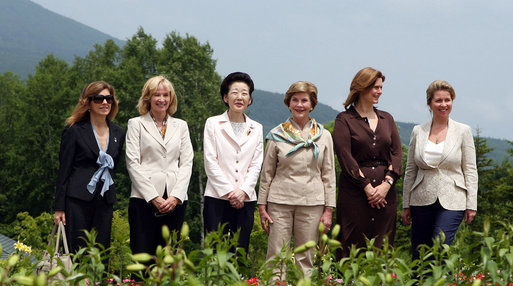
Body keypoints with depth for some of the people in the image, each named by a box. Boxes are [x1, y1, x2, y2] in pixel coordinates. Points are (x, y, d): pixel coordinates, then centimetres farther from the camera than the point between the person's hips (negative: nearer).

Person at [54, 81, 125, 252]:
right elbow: (64, 170, -3)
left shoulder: (118, 133, 11)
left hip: (105, 202, 5)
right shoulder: (75, 131, -2)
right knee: (77, 254, -5)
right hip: (79, 200, -4)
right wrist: (59, 208, -7)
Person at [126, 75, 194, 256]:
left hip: (175, 201, 3)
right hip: (144, 199, -3)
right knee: (142, 254, -7)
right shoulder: (136, 124, 7)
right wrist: (154, 197, -9)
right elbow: (133, 164, -1)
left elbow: (186, 163, 10)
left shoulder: (181, 126, 16)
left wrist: (176, 196, -5)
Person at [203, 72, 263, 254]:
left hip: (246, 200, 3)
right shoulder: (213, 124, 6)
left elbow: (256, 165, 8)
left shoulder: (256, 128, 14)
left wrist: (243, 191, -7)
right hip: (218, 198, -3)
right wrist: (228, 191, -9)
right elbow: (210, 162, -1)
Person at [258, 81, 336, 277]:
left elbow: (328, 175, 8)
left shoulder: (323, 136, 7)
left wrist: (329, 210, 2)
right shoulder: (277, 135, 5)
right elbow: (267, 173, 9)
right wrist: (262, 206, 3)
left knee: (306, 260, 3)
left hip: (312, 203, 1)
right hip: (280, 202, -1)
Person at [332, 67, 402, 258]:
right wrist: (367, 187, -12)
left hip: (385, 193, 4)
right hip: (354, 192, -4)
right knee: (352, 248, -5)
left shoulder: (387, 119, 16)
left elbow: (397, 153, 9)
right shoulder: (345, 120, 2)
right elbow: (345, 157, -7)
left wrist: (387, 184, -7)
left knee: (382, 246, 2)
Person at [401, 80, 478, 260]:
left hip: (451, 202, -3)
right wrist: (406, 205, 9)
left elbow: (470, 170, 2)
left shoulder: (463, 131, 3)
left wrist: (471, 205, -4)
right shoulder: (418, 131, 8)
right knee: (418, 257, 3)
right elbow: (410, 171, 11)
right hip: (422, 201, 3)